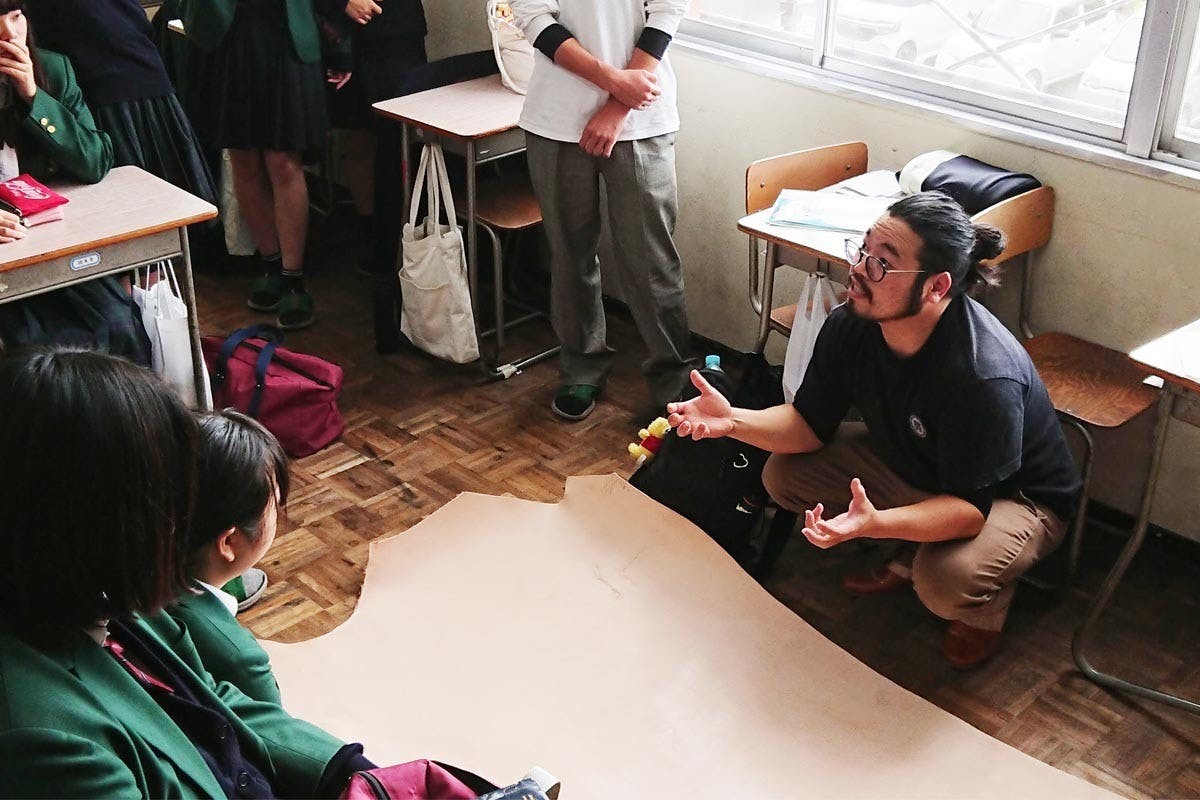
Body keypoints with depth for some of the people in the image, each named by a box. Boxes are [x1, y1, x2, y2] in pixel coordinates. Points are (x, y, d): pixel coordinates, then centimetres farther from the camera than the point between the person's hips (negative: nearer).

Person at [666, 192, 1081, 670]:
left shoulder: (986, 377, -39)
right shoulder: (851, 325, -19)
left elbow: (969, 507, -36)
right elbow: (811, 424, -9)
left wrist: (875, 524, -54)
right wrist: (733, 421, -28)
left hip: (1011, 493, -6)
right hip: (910, 463, 7)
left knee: (946, 582, -35)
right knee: (783, 475, -6)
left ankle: (988, 604, 5)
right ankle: (910, 558, 12)